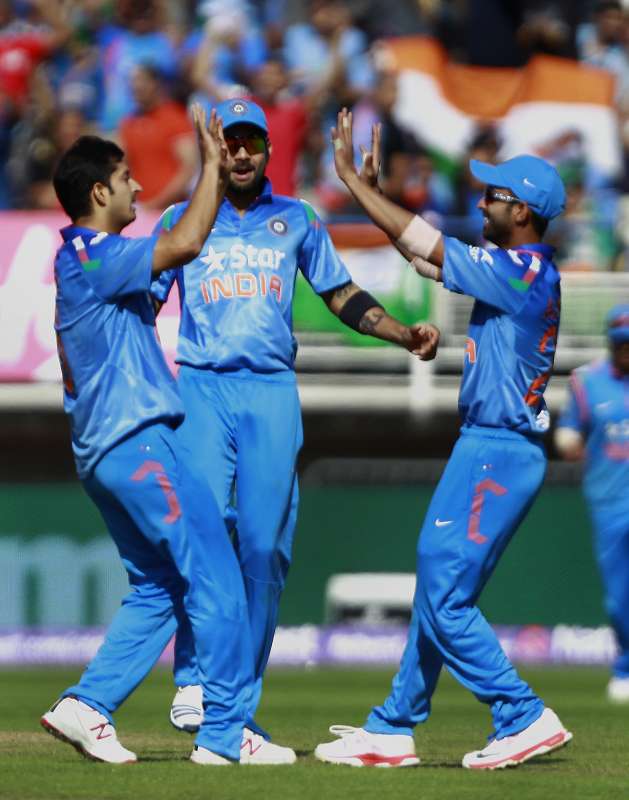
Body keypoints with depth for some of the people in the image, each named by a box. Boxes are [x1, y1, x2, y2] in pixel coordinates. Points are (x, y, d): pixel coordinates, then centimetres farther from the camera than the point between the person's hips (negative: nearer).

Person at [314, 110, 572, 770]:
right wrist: (372, 191, 15)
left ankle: (524, 718, -8)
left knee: (444, 597, -10)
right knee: (438, 590, 13)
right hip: (489, 447, 10)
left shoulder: (521, 273, -16)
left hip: (497, 454, -10)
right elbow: (423, 254, 21)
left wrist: (352, 178, -10)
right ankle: (393, 730, 18)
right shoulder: (518, 271, 13)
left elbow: (421, 244, -16)